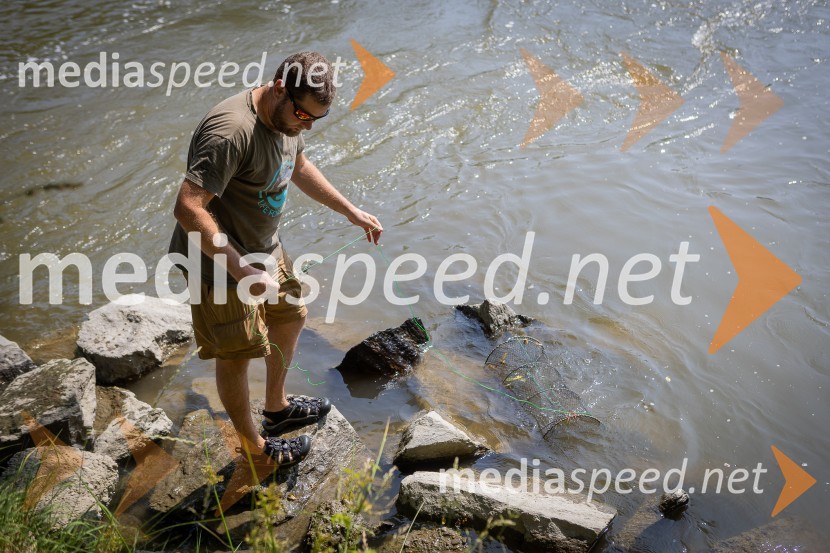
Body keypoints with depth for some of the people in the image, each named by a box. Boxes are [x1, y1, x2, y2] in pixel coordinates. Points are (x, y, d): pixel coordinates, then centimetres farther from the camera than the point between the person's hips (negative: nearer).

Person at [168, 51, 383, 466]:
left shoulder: (287, 117, -3)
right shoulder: (231, 131, -33)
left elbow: (298, 167, 18)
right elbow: (188, 208, -38)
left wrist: (350, 211, 18)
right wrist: (242, 271, -39)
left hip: (264, 247, 10)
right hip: (220, 261, -9)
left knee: (290, 317, 24)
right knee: (235, 355, 8)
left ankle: (277, 407, 47)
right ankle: (254, 444, 30)